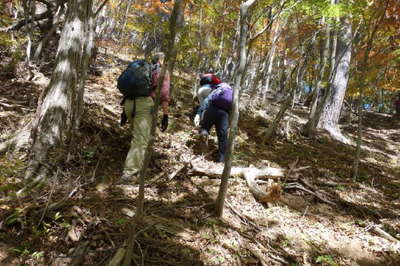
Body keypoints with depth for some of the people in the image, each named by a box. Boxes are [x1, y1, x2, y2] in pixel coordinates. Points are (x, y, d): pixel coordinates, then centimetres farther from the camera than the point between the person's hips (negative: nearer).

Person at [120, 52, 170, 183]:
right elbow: (164, 93, -4)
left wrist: (125, 111, 27)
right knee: (141, 140, -8)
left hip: (129, 103, 7)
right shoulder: (163, 71, 11)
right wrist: (165, 115, -5)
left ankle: (137, 161, 31)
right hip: (145, 104, -7)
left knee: (137, 134, 25)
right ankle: (129, 173, -13)